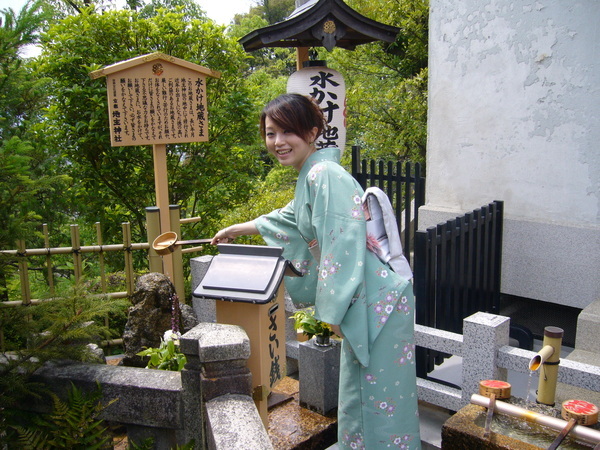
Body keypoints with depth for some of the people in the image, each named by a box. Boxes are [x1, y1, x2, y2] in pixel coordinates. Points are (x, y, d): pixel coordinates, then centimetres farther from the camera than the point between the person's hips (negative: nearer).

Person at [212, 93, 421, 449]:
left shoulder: (326, 175, -19)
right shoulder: (311, 176, 12)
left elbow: (344, 247, -25)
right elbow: (290, 219, 30)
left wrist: (333, 310, -19)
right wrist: (237, 230, 39)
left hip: (377, 298, -10)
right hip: (363, 298, 10)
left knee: (378, 394, 4)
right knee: (361, 391, 22)